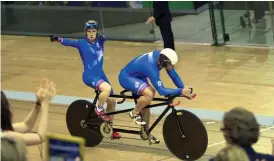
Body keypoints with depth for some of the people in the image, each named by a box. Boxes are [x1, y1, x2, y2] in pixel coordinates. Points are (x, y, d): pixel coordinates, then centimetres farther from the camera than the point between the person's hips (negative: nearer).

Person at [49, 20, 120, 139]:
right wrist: (58, 39, -37)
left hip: (100, 74, 6)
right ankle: (99, 110, -10)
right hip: (89, 75, -6)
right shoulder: (82, 43, -5)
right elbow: (69, 42, -17)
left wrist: (103, 37, -32)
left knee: (112, 101, 8)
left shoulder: (99, 41, 6)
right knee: (107, 88, -34)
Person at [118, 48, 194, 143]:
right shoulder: (152, 68, -39)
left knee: (145, 105, 7)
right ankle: (135, 113, -5)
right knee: (150, 94, -29)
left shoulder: (162, 57, -18)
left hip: (138, 76, 8)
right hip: (126, 77, -8)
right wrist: (180, 91, -44)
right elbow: (161, 91, -42)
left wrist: (184, 89, -18)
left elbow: (174, 76, -10)